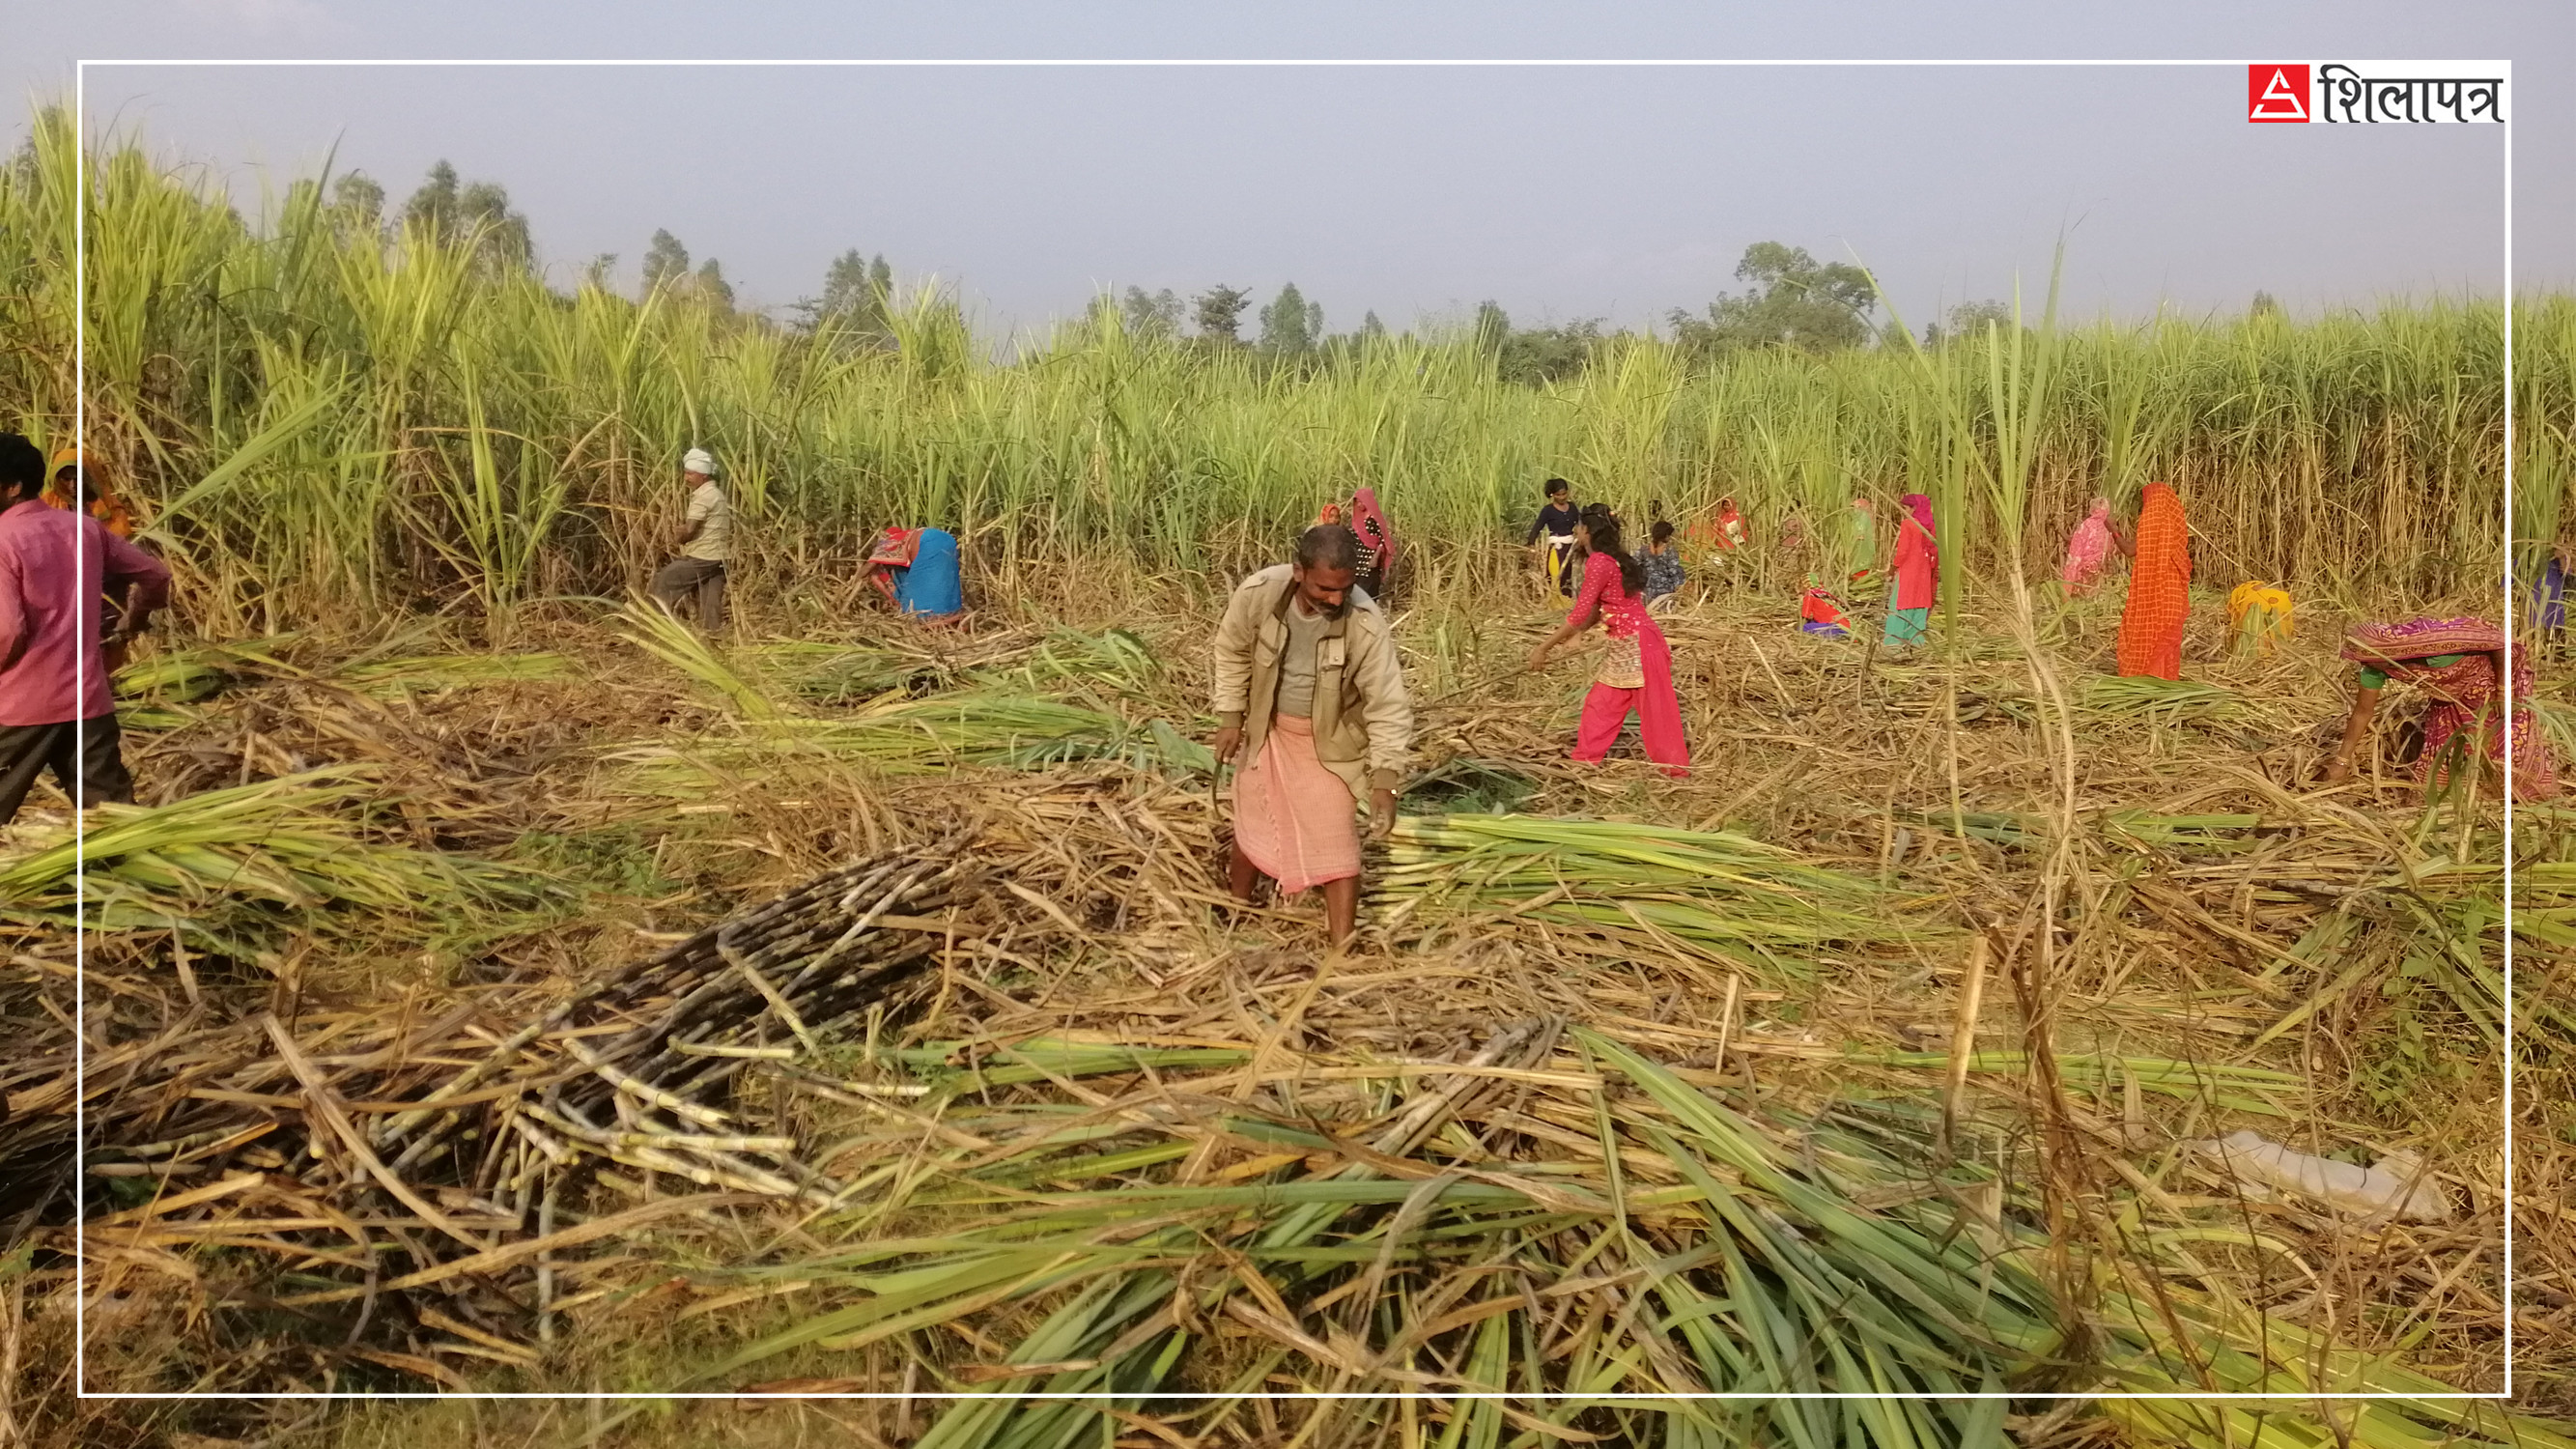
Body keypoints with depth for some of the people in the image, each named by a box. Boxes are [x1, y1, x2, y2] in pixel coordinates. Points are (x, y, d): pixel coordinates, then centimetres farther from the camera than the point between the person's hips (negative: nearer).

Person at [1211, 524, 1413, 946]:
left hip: (1329, 741, -3)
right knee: (1251, 827, 20)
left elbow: (1389, 706, -27)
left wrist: (1385, 781, -34)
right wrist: (1230, 717, -1)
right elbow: (1232, 652, -5)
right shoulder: (1258, 593, -26)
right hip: (1267, 731, 3)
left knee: (1337, 844, -1)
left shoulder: (1366, 624, -31)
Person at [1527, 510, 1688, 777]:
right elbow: (1596, 611, 14)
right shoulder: (1607, 559, 11)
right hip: (1623, 647, 10)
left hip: (1638, 644, -10)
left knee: (1656, 711, 1)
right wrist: (1563, 637, 14)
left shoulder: (1599, 562, -18)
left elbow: (1580, 615, -20)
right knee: (1599, 704, 14)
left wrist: (1543, 648, -14)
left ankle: (1676, 771, 11)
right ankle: (1584, 762, 22)